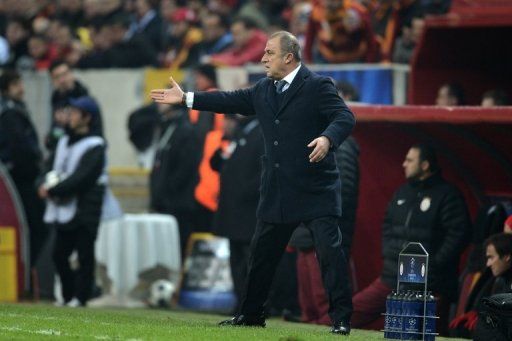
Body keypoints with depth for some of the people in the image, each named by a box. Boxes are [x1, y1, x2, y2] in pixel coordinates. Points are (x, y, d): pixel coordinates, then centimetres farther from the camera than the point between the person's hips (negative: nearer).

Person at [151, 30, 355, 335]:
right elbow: (232, 101, 22)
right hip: (277, 192, 8)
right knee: (262, 252, 14)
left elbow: (345, 117, -17)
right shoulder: (264, 90, 14)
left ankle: (341, 319, -6)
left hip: (316, 189, -7)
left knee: (330, 250, -11)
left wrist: (328, 138, -37)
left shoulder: (318, 86, -9)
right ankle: (251, 314, 26)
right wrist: (186, 99, 23)